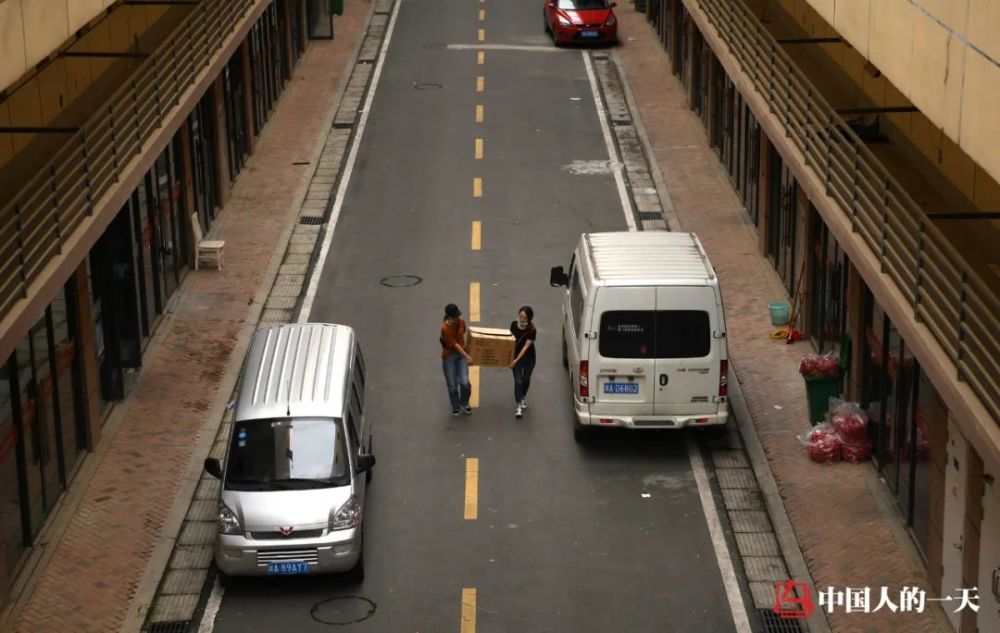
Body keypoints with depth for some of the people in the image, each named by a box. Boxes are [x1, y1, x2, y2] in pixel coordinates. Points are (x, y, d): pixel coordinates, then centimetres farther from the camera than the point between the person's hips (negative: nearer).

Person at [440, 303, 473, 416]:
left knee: (465, 382, -8)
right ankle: (455, 407, 29)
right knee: (452, 385, 4)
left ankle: (464, 404, 21)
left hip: (461, 354, 4)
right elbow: (455, 344, -19)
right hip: (449, 356, -4)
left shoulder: (461, 321, -7)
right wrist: (467, 356, -18)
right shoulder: (445, 328, -24)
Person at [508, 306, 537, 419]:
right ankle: (518, 405, -6)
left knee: (526, 378, 14)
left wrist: (517, 360, -29)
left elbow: (526, 346, -24)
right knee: (518, 380, -6)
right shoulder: (514, 324, -11)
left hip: (528, 357, -1)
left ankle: (523, 397, 44)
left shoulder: (532, 330, -22)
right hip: (516, 355, 1)